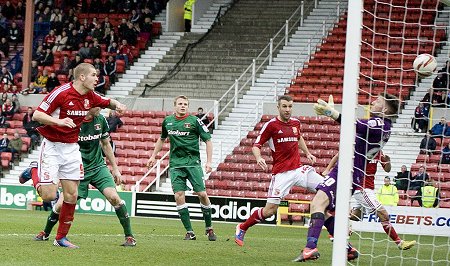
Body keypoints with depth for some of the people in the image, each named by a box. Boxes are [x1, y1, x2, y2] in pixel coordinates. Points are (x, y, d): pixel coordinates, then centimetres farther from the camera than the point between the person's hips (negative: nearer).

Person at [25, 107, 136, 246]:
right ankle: (45, 233, 22)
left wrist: (115, 168, 14)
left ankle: (129, 236, -7)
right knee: (61, 204, -7)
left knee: (114, 197, -18)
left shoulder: (100, 120, -1)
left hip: (98, 167, 3)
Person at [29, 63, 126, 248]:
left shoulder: (90, 97, 2)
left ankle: (61, 237, 13)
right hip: (51, 145, -6)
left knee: (71, 195, 1)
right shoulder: (61, 93, -18)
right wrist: (58, 121, -32)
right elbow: (36, 115, -17)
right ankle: (34, 174, 19)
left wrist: (116, 104, -1)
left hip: (71, 147, 6)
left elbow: (107, 102, 23)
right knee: (49, 195, -12)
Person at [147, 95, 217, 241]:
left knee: (202, 194, -8)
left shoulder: (194, 121, -3)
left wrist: (209, 162, -9)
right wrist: (153, 156, 26)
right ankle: (189, 232, -4)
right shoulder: (167, 121, 10)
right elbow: (162, 139, 28)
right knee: (179, 196, -10)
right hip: (175, 164, 3)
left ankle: (209, 228, 10)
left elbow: (208, 140, -1)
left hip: (193, 162, -3)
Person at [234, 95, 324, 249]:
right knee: (269, 211, -11)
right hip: (281, 173, -6)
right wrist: (258, 158, -25)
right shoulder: (271, 125, -6)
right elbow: (256, 145, -5)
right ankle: (242, 228, 11)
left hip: (298, 169, 6)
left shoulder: (296, 123, 11)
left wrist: (307, 153, 22)